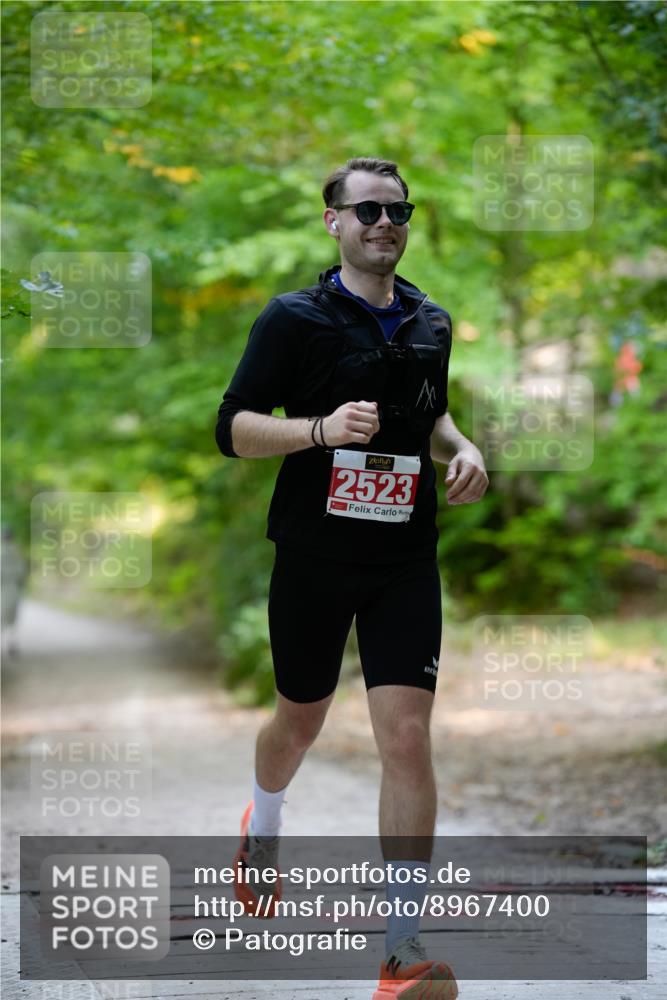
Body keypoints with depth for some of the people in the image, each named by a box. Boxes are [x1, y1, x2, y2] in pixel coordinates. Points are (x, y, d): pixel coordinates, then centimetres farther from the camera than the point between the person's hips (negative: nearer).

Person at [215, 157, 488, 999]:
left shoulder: (431, 324, 8)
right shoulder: (293, 318, -7)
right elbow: (232, 430, -10)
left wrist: (462, 451, 4)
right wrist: (321, 428, -25)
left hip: (405, 562, 2)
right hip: (313, 557, -2)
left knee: (407, 738, -10)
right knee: (301, 718, 17)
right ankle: (263, 825, 53)